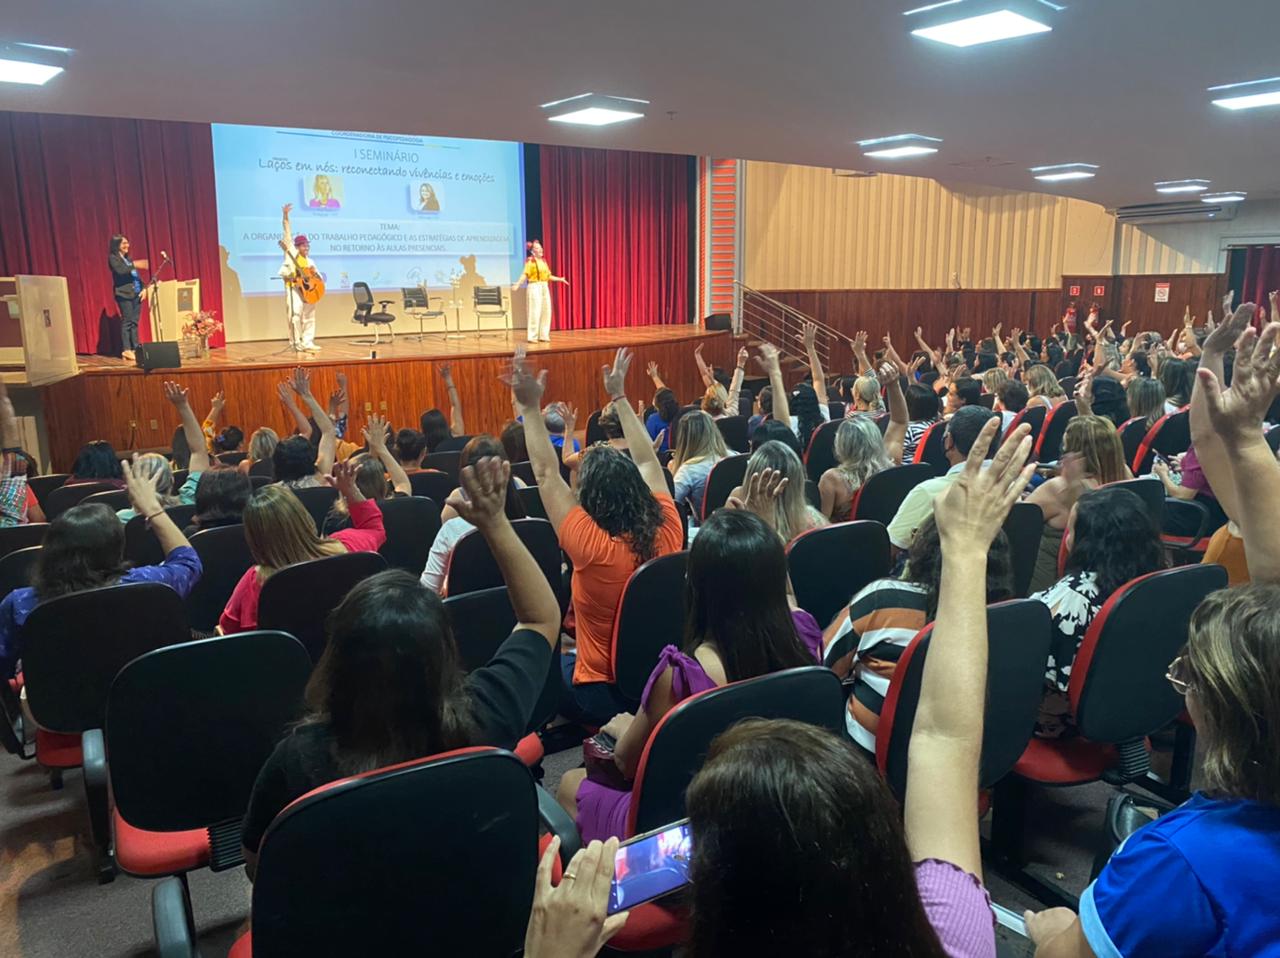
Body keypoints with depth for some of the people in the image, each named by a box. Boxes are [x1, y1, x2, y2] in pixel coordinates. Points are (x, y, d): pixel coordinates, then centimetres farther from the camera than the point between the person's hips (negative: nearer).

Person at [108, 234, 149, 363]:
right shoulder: (113, 258, -2)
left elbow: (135, 275, 20)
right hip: (124, 294, -7)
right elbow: (120, 271, -20)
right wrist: (134, 265, -24)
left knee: (134, 322, 5)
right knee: (127, 322, -9)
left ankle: (135, 349, 6)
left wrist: (143, 288, 7)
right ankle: (127, 350, -8)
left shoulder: (127, 258, 20)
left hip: (136, 293, 7)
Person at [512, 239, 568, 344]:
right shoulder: (530, 261, -7)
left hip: (545, 287, 7)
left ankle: (543, 335, 13)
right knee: (535, 312, -8)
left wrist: (560, 279, 27)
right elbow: (525, 274, -18)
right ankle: (533, 337, -4)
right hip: (534, 287, -7)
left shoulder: (543, 261, 15)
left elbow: (548, 276, 22)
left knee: (546, 312, 5)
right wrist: (517, 284, -32)